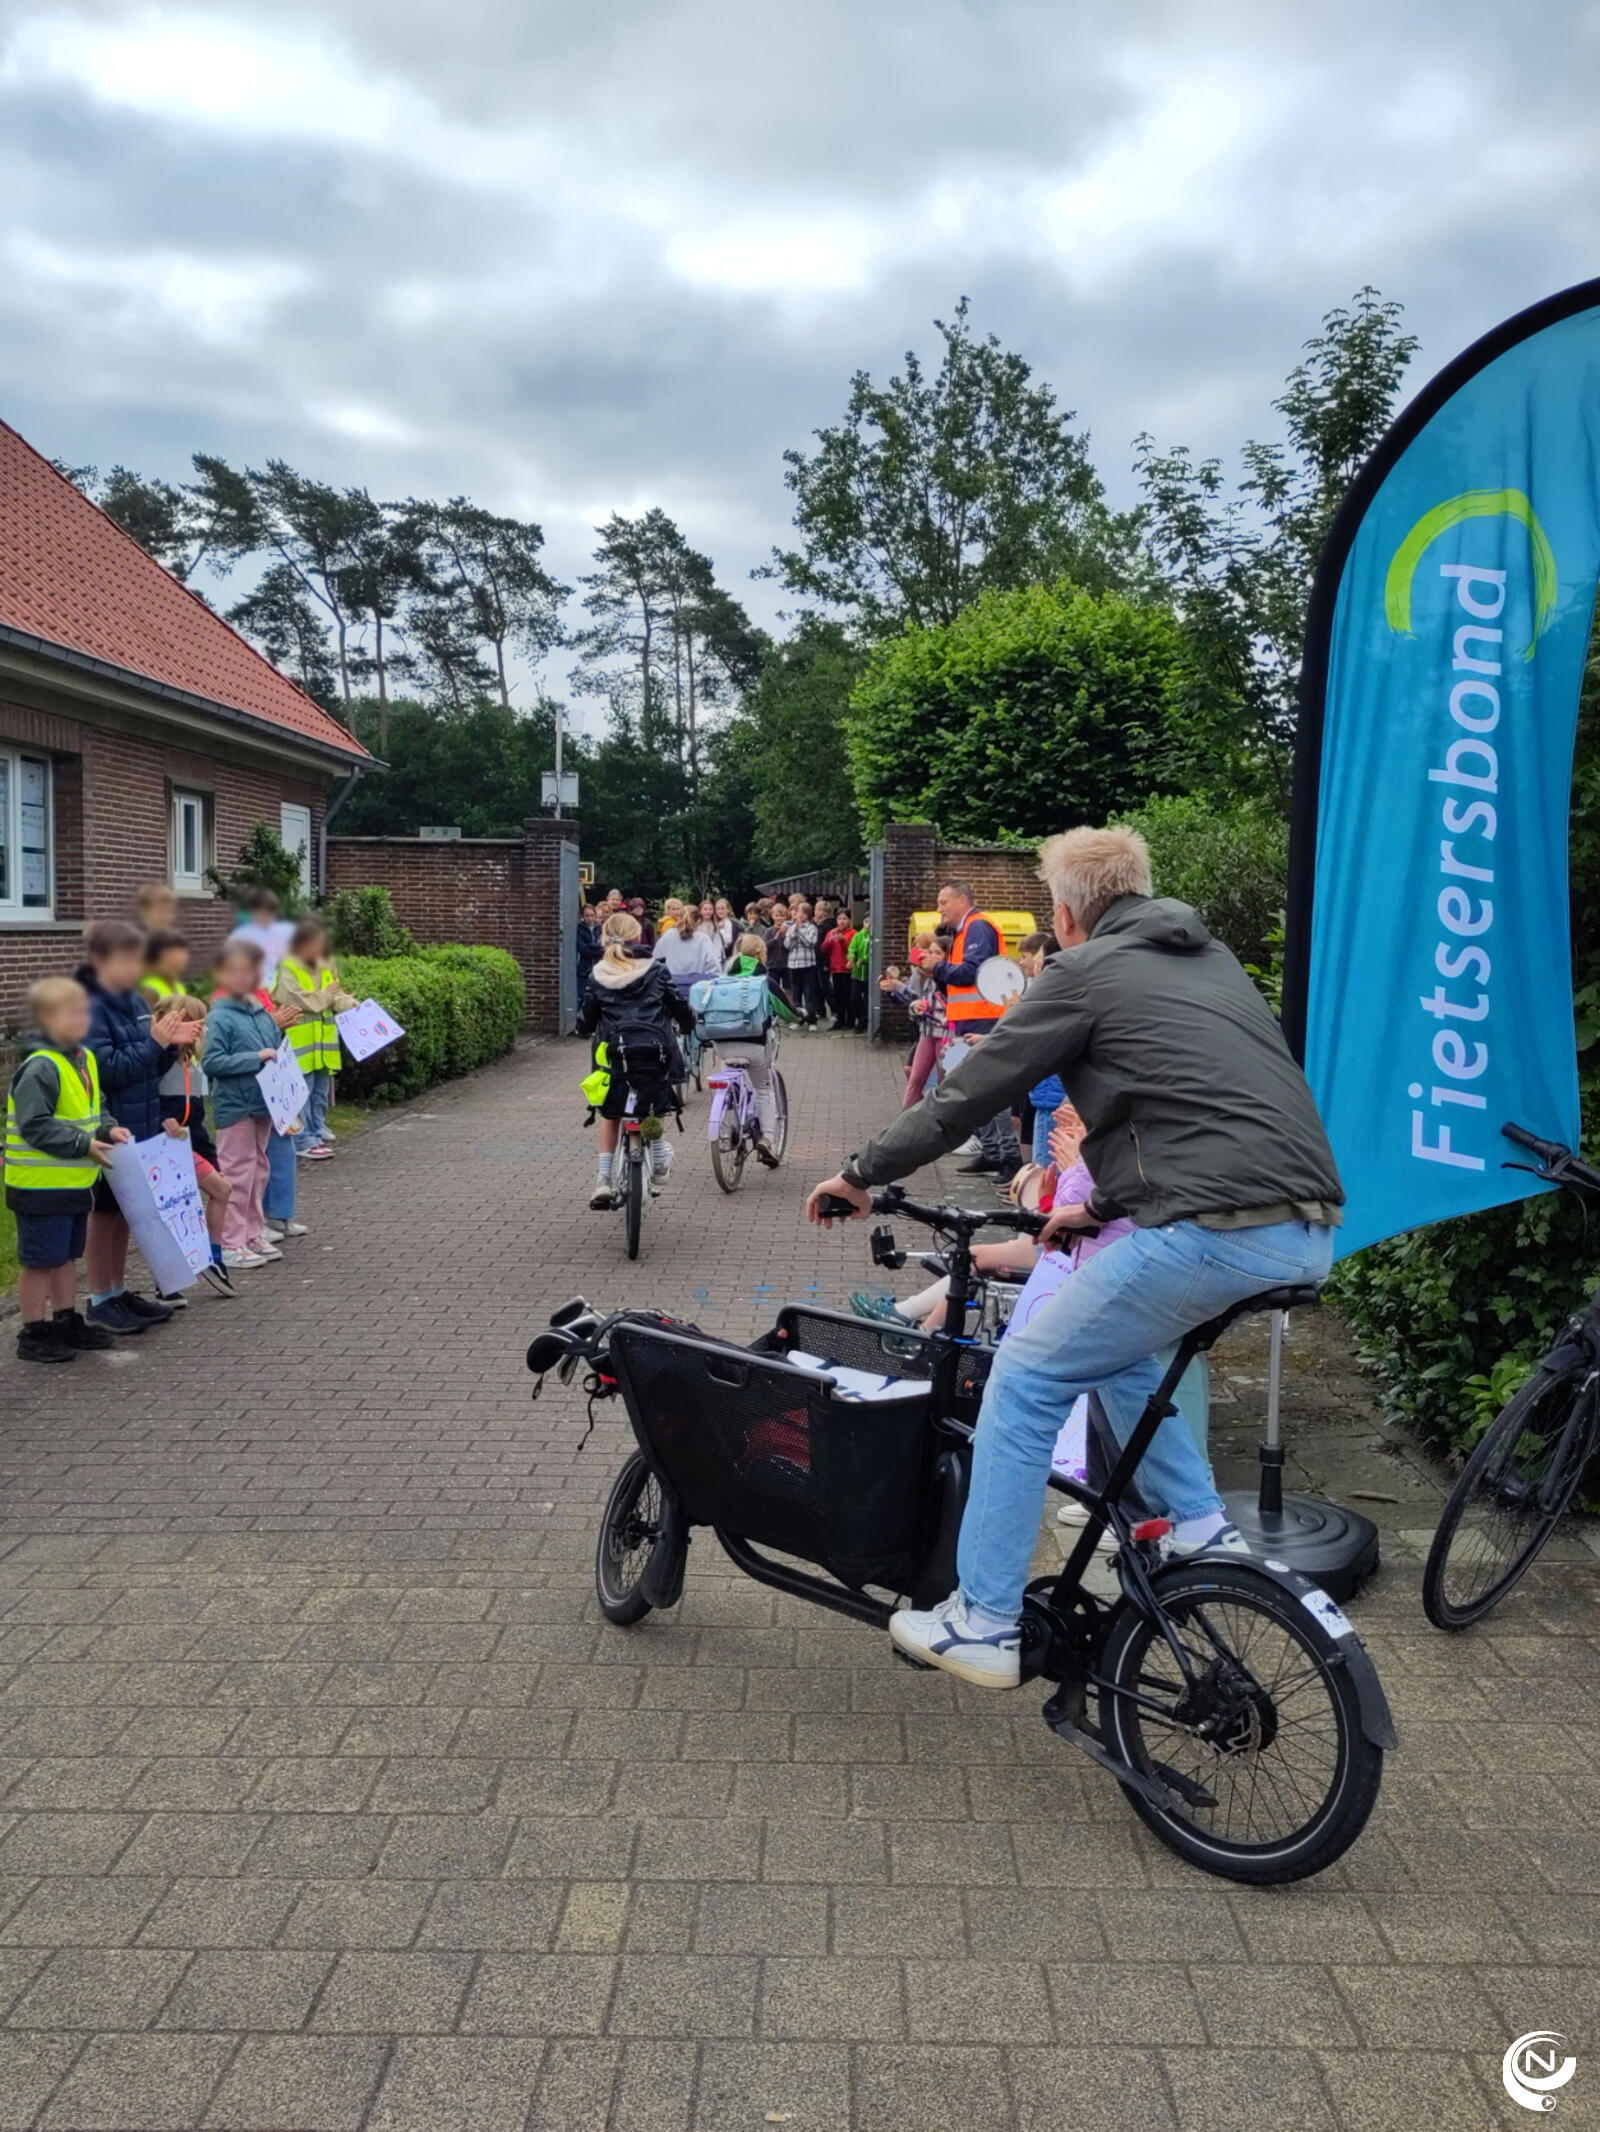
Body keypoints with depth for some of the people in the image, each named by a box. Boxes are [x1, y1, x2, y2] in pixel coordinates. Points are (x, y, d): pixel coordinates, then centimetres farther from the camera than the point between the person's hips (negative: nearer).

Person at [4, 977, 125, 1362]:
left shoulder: (84, 1058, 8)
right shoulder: (39, 1068, -20)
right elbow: (34, 1126, -23)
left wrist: (108, 1128, 0)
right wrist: (84, 1144, -23)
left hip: (76, 1182, 9)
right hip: (42, 1184, -9)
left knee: (66, 1255, 19)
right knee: (39, 1260, 2)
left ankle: (66, 1322, 32)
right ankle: (33, 1335, 13)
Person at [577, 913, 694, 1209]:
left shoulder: (598, 976, 2)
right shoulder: (655, 971, 1)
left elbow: (586, 1020, 7)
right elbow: (680, 1007, 6)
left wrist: (584, 1029, 30)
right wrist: (687, 1025, 28)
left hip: (615, 1052, 1)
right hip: (655, 1051, -1)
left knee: (610, 1114, 18)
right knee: (653, 1111, 24)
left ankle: (604, 1179, 9)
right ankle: (659, 1166, 24)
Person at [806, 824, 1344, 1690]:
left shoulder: (1086, 971, 1)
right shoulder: (1207, 959, 24)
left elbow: (966, 1093, 3)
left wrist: (862, 1173, 14)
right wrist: (1104, 1206, 34)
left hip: (1216, 1230, -9)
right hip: (1309, 1233, 9)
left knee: (1025, 1378, 4)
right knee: (1110, 1342, 29)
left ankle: (983, 1623, 9)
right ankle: (1199, 1528, 27)